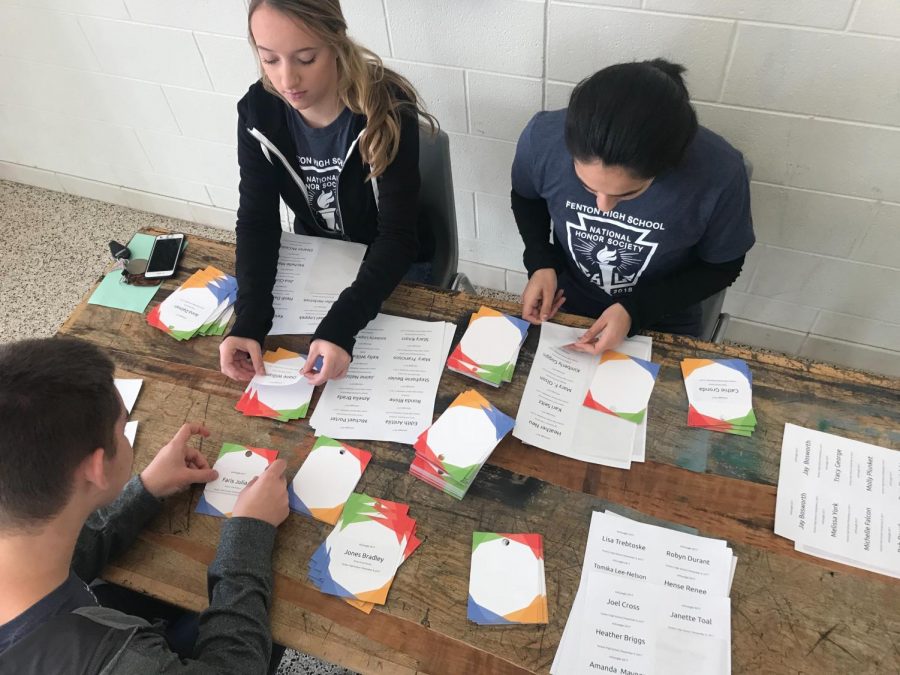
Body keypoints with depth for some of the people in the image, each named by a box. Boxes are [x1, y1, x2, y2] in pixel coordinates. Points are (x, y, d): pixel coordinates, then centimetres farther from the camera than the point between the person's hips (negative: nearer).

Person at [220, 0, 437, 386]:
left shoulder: (387, 110, -28)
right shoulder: (258, 112, -16)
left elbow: (397, 235, -30)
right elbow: (257, 220, -15)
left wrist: (341, 324, -43)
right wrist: (249, 319, -31)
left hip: (391, 266, -3)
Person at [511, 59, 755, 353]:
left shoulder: (719, 172, -31)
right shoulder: (543, 137, -27)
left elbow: (722, 266, -12)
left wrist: (636, 310, -23)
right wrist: (540, 263, -18)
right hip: (564, 306, 2)